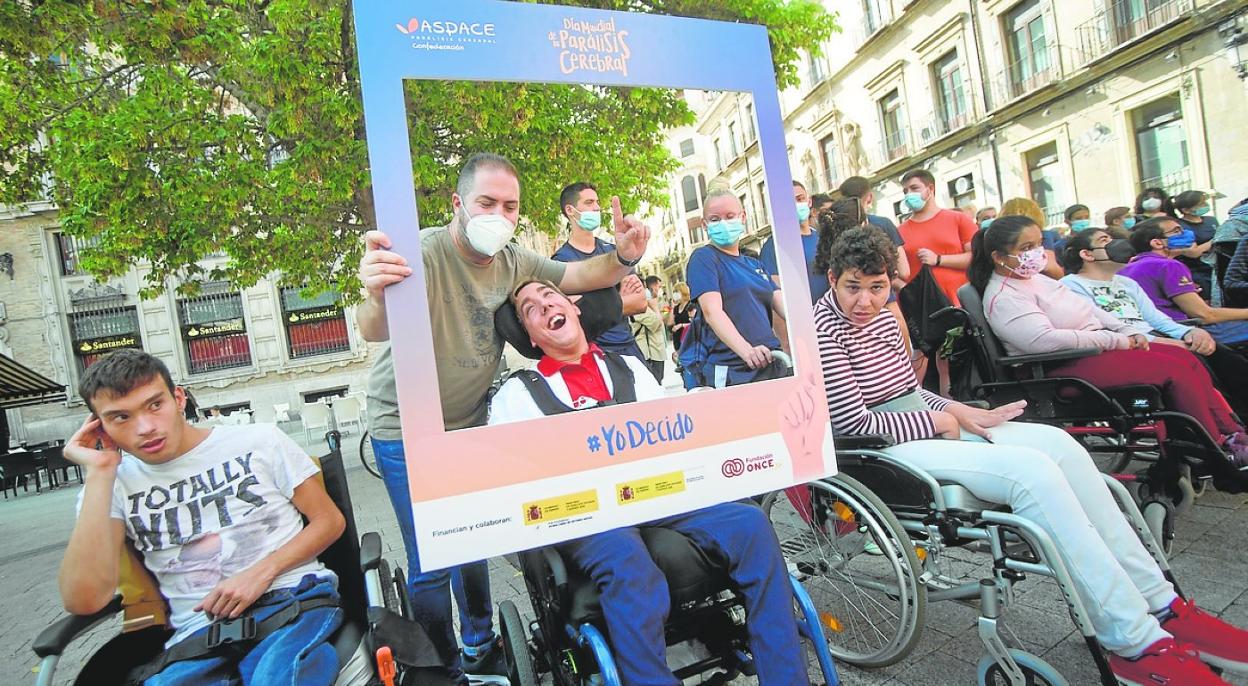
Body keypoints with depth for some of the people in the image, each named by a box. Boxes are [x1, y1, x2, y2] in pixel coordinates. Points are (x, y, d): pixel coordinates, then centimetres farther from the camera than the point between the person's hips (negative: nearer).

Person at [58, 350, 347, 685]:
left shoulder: (259, 441, 8)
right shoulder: (114, 485, 11)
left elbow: (330, 519, 9)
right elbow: (84, 601, -6)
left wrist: (263, 571, -8)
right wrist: (99, 472, -4)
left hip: (295, 597, -3)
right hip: (198, 635, 3)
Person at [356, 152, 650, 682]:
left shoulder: (512, 263, -2)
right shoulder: (423, 252, -23)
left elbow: (578, 275, 1)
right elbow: (376, 331, -37)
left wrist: (622, 258, -20)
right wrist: (377, 297, -61)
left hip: (470, 426, 6)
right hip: (407, 434, -5)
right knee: (431, 564, -1)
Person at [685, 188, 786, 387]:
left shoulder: (755, 265, 19)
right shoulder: (703, 258, -2)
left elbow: (783, 304, 10)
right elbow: (712, 311, -16)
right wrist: (746, 350, -31)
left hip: (771, 365, 6)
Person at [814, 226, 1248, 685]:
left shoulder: (881, 315, 10)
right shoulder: (825, 329, -16)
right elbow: (852, 420, -20)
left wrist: (960, 411, 2)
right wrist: (939, 421, -8)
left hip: (925, 422, 9)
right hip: (888, 446, -9)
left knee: (1059, 445, -6)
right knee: (1032, 471, -23)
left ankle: (1161, 606, 3)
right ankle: (1135, 644, -14)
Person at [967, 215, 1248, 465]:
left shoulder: (1033, 278, 13)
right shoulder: (1003, 298, -19)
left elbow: (1089, 309, 21)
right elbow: (1046, 340, -29)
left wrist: (1129, 333, 7)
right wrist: (1117, 340, -19)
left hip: (1098, 344, 10)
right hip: (1068, 366, -10)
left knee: (1185, 357, 3)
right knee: (1173, 370, -14)